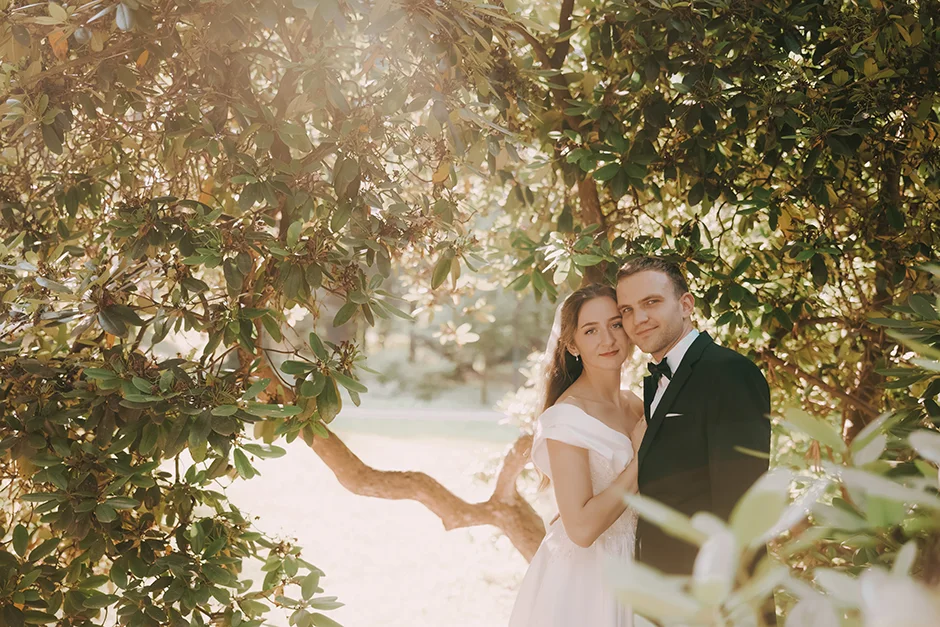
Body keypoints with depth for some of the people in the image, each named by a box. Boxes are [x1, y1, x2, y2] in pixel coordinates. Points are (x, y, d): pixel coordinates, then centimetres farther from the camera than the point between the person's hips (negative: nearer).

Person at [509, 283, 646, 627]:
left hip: (629, 572, 7)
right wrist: (642, 459, -21)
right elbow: (581, 528, -26)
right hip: (581, 577, -7)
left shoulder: (636, 405, 3)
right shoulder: (567, 417, -20)